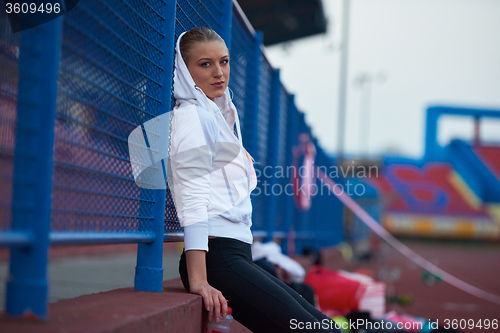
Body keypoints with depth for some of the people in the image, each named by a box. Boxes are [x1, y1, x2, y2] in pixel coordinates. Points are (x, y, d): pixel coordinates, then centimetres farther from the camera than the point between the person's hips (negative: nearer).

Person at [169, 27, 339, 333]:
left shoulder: (216, 115, 25)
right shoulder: (191, 115, -5)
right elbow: (192, 199, -17)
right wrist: (198, 281, -25)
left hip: (236, 254, 10)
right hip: (217, 257, -10)